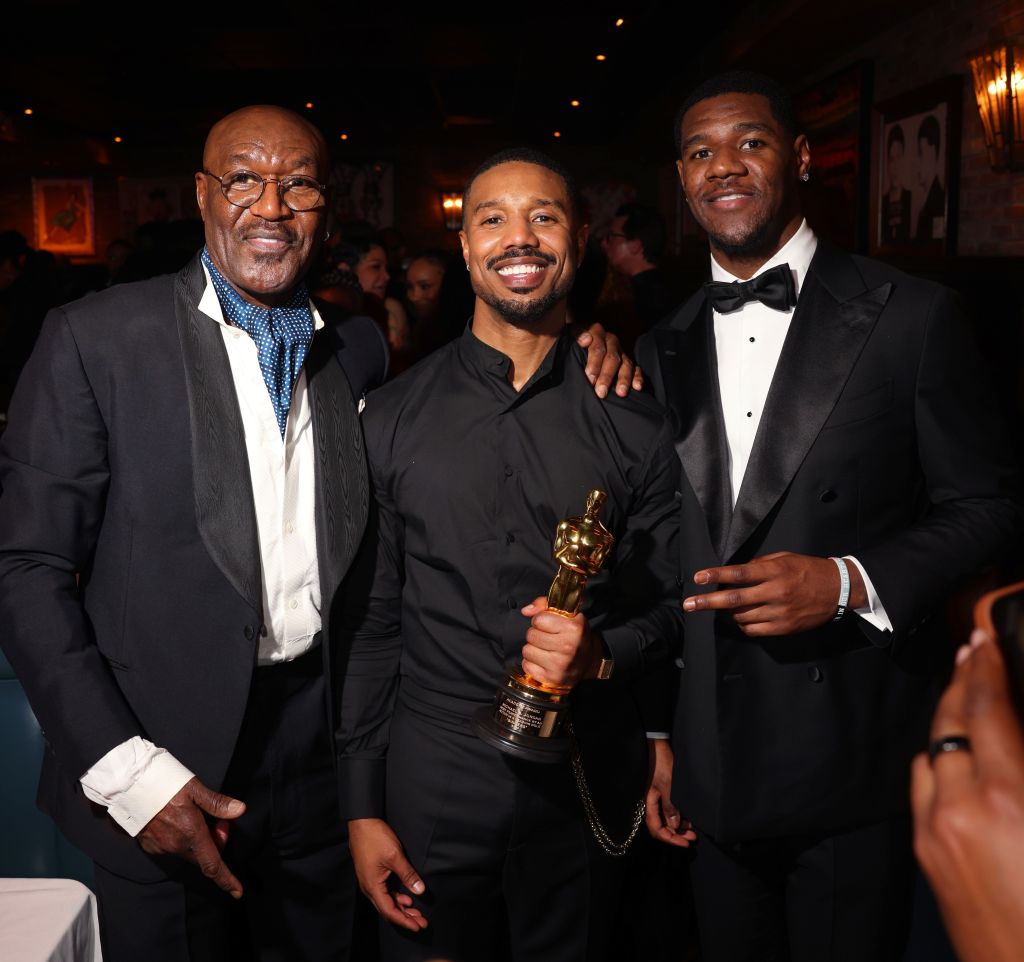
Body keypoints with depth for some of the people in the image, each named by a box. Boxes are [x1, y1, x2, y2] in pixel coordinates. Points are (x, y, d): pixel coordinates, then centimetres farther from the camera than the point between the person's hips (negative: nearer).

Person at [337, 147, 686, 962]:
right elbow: (370, 621, 2)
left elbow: (667, 604, 6)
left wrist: (599, 653, -16)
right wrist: (361, 806, 0)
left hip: (585, 780, 1)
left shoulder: (632, 420, -1)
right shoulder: (391, 418, -1)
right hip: (432, 780, 0)